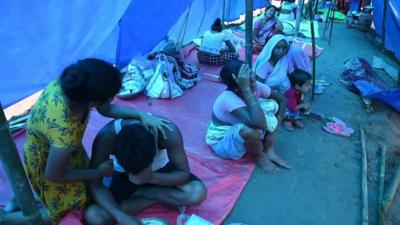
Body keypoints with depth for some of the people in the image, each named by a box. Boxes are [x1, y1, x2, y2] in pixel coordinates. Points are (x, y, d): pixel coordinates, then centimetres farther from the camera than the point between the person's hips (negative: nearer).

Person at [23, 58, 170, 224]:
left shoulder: (70, 83, -26)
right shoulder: (64, 132, -44)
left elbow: (106, 109, -7)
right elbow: (54, 175, -25)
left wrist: (142, 115, -20)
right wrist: (99, 172, -14)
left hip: (65, 150, 6)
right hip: (46, 164, -6)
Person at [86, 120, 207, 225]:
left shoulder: (168, 132, -34)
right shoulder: (106, 137, -34)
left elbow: (184, 174, -23)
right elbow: (95, 185, -26)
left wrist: (152, 178, -40)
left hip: (159, 171, 0)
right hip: (123, 174, 0)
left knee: (198, 193, -26)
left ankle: (138, 193, -7)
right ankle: (156, 198, -7)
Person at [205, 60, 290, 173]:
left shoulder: (256, 86, -18)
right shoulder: (229, 99, -36)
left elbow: (282, 100, -4)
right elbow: (259, 123, -50)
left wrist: (272, 131, -12)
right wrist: (246, 89, -46)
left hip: (238, 130, 6)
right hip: (222, 142, -6)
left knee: (272, 104, -7)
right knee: (250, 129, -37)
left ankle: (269, 150, -1)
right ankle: (258, 155, -3)